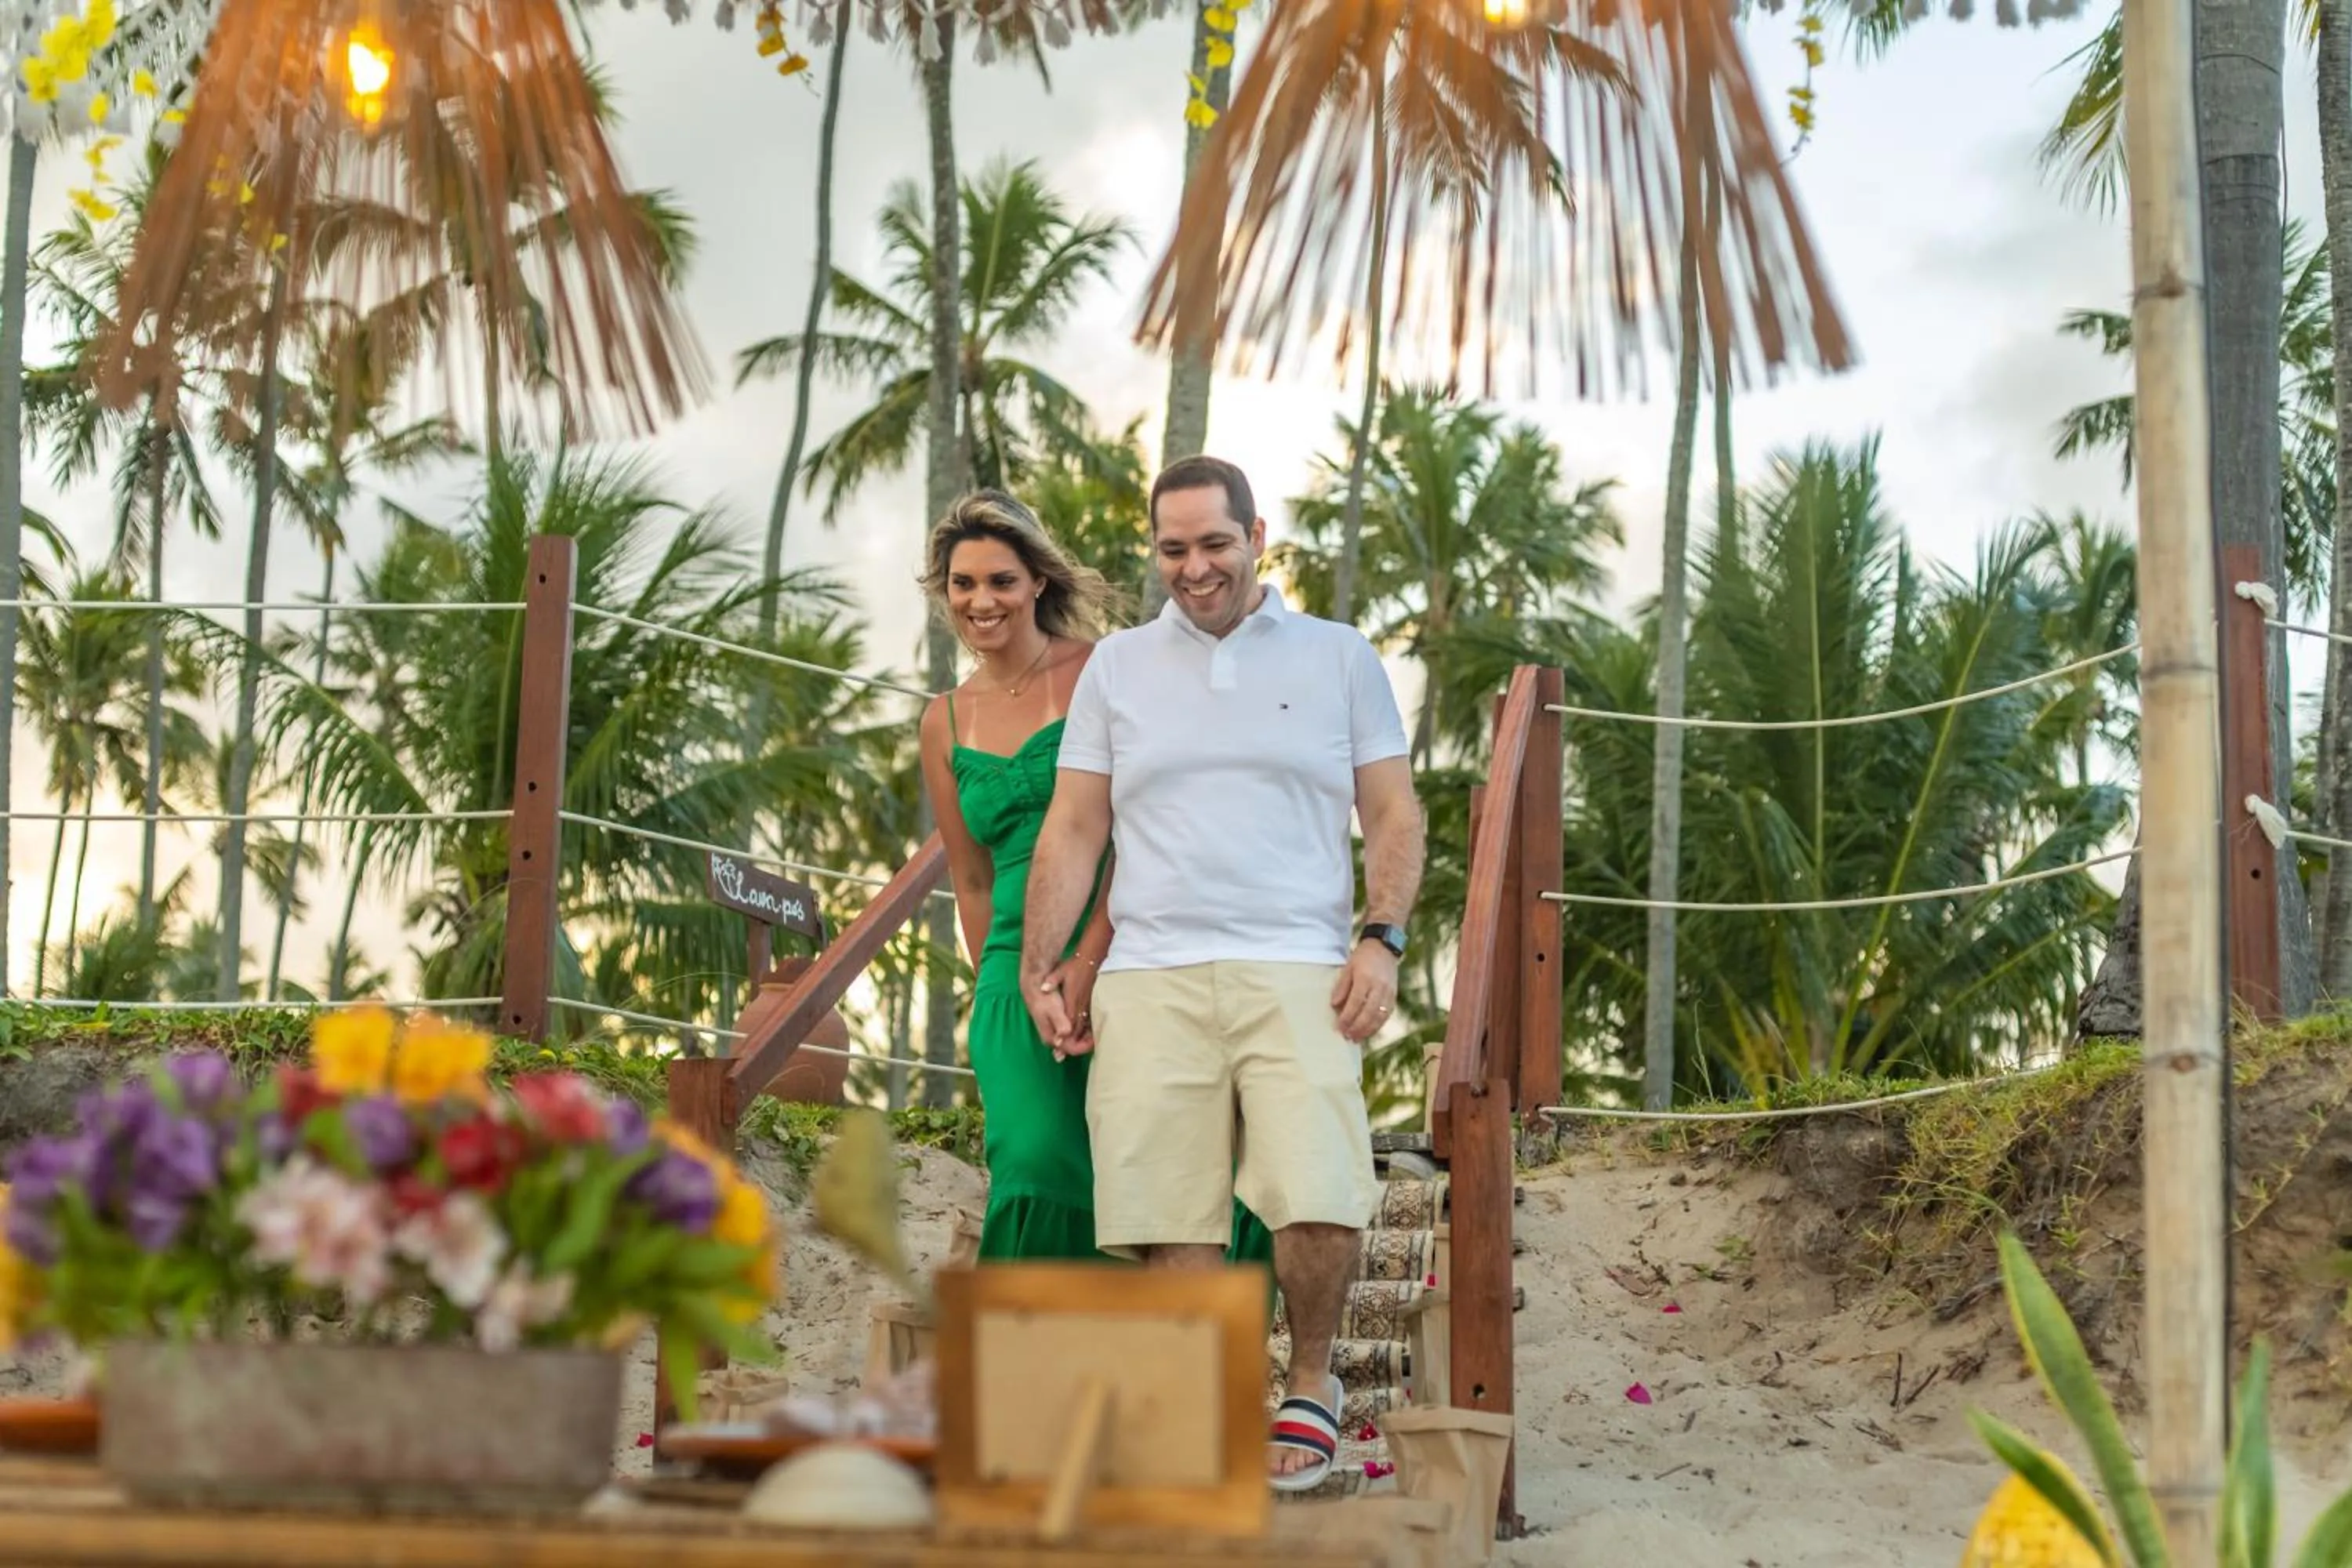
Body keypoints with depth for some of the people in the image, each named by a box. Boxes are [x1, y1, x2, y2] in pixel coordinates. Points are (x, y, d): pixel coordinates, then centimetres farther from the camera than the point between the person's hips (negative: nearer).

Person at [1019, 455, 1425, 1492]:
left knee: (1317, 1198, -16)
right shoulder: (1117, 667, 17)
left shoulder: (1339, 658, 13)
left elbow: (1393, 815, 11)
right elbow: (1073, 829, 15)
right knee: (1167, 1213, -3)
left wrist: (1382, 939, -3)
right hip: (1149, 979, 2)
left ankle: (1311, 1380, 7)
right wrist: (1040, 972, 8)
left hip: (1298, 974, -2)